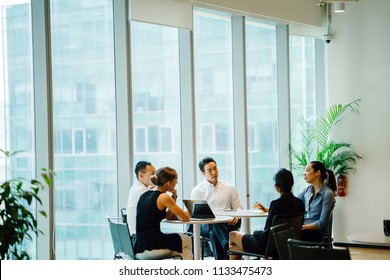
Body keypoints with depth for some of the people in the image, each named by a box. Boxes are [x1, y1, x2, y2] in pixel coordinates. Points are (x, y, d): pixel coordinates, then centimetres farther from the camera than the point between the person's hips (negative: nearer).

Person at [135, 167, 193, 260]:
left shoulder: (145, 195, 13)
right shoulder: (163, 197, -11)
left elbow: (168, 216, 20)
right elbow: (186, 218, -9)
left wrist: (173, 196, 10)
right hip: (152, 244, -8)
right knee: (187, 240, 20)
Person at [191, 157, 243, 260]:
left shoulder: (229, 187, 17)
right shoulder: (197, 191, 10)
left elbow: (238, 207, 18)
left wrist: (236, 216, -8)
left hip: (226, 224, 2)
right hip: (206, 226, -2)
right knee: (215, 226, -39)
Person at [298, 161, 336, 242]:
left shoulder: (328, 194, -9)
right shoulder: (308, 189, 12)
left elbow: (322, 223, -13)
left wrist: (302, 227, -22)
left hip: (316, 232, -6)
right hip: (304, 227, 6)